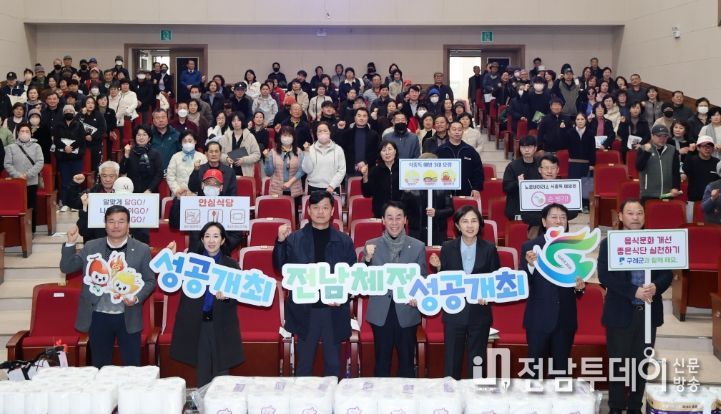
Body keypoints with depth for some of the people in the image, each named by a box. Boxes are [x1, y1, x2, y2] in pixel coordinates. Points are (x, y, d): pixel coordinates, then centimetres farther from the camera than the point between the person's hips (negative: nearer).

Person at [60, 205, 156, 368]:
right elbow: (66, 268, 3)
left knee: (132, 367, 6)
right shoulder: (91, 247, 3)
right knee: (100, 367, 12)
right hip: (98, 317, 2)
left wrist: (137, 298, -17)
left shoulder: (142, 250, -2)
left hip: (128, 317, -1)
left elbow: (150, 281, 2)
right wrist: (70, 243, -12)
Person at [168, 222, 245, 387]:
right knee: (202, 373, 8)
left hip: (221, 325, 0)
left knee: (221, 372, 5)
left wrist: (226, 296, -22)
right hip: (196, 323, 1)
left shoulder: (231, 265, 3)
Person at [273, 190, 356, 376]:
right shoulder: (294, 239, 3)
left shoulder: (344, 241, 3)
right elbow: (280, 267, -2)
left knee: (333, 363, 12)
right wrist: (280, 241, -15)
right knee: (304, 363, 10)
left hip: (334, 310, 1)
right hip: (305, 310, 0)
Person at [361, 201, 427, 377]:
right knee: (381, 362, 8)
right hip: (380, 314, 0)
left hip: (407, 313, 0)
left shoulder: (418, 246, 0)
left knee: (407, 362, 9)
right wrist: (367, 259, -16)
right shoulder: (371, 245, 1)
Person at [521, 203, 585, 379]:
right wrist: (531, 265, -26)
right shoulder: (530, 247, -4)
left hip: (565, 318, 2)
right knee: (535, 367, 6)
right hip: (538, 318, -2)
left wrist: (579, 287, -14)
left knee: (562, 367, 12)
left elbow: (579, 283, 9)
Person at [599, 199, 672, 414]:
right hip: (621, 313, -3)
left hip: (648, 312, 3)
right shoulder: (609, 243, -3)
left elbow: (667, 273, 3)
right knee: (618, 363, 5)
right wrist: (635, 291, -21)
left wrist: (655, 287, -19)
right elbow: (604, 276, -13)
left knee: (641, 363, 11)